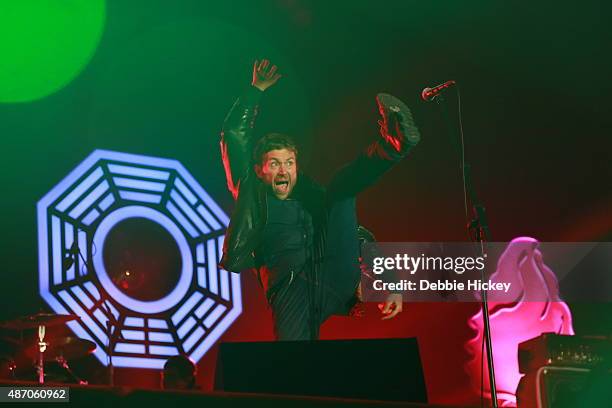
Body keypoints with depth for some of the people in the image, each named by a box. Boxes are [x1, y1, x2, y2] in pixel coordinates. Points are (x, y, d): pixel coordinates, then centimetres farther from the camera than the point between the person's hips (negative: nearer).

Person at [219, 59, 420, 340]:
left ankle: (393, 145, -30)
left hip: (337, 282, 2)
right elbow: (233, 137, 17)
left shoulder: (315, 196, 27)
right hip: (291, 287, -2)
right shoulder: (252, 195, 21)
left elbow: (362, 241, 21)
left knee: (341, 191, -6)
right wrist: (256, 90, 23)